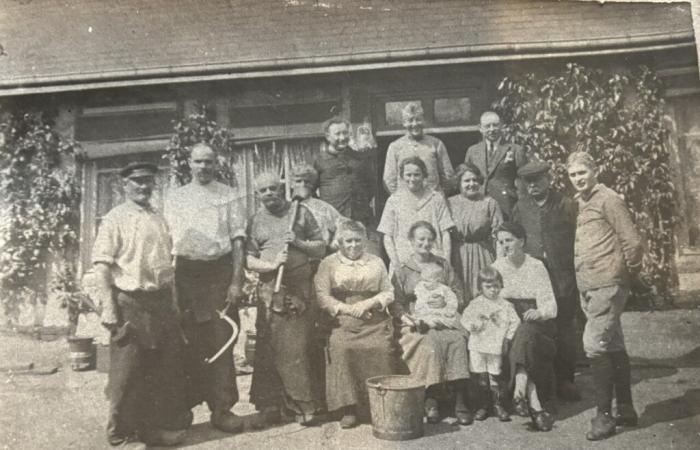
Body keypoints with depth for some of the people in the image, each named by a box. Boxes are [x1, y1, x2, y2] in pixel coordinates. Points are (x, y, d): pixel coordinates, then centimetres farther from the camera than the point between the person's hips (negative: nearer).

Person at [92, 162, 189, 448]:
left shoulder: (159, 220, 14)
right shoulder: (115, 219, -6)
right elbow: (102, 265, -12)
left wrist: (173, 302, 17)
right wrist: (108, 308, -19)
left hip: (162, 302, 6)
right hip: (130, 303, -6)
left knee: (167, 369, 12)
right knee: (127, 374, 3)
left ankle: (163, 425, 27)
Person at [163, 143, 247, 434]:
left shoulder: (229, 196, 6)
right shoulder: (174, 198, 11)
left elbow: (238, 240, 1)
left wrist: (237, 281, -6)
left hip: (219, 271, -1)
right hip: (185, 272, 1)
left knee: (221, 341, 0)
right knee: (189, 342, 5)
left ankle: (222, 408, 8)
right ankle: (183, 407, 19)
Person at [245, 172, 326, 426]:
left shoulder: (300, 213, 9)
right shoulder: (255, 221, 12)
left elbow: (321, 248, 9)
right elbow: (249, 260, 5)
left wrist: (298, 243, -8)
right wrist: (272, 265, -12)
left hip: (300, 289, -1)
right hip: (270, 291, 1)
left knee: (299, 350, -2)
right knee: (268, 350, 1)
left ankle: (304, 406, 7)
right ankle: (269, 406, 11)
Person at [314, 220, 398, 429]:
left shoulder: (376, 262, 19)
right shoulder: (328, 263, 12)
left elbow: (389, 293, 13)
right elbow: (323, 296, 1)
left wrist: (368, 303, -6)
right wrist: (348, 309, -11)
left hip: (375, 321, 1)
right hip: (343, 322, -1)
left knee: (382, 349, -26)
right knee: (341, 348, -30)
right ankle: (347, 409, -20)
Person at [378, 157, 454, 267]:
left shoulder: (437, 199, 9)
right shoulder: (394, 200, 8)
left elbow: (445, 234, 7)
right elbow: (387, 237, 6)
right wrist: (395, 262, -6)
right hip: (403, 262, 0)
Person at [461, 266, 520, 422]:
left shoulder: (505, 305, 3)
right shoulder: (475, 304, 4)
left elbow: (515, 321, 3)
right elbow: (465, 318, 4)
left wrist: (508, 338, -3)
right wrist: (472, 325, -15)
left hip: (496, 346, -1)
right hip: (477, 346, 1)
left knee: (494, 376, 1)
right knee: (481, 377, 7)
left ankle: (499, 405, 15)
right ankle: (484, 405, 19)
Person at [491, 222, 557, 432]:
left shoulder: (536, 266, 7)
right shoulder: (496, 267, 13)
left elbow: (551, 306, -2)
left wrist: (539, 312, -24)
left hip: (536, 323, -1)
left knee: (524, 334, -37)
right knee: (523, 339, -34)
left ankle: (520, 391, -49)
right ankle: (534, 405, -44)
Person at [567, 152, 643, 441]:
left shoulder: (607, 199, -8)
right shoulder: (581, 203, 16)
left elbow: (632, 242, -11)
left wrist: (628, 273, -1)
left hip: (607, 285, -9)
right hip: (588, 287, 9)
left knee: (594, 344, -13)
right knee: (613, 347, 14)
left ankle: (604, 416, -3)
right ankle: (625, 410, 24)